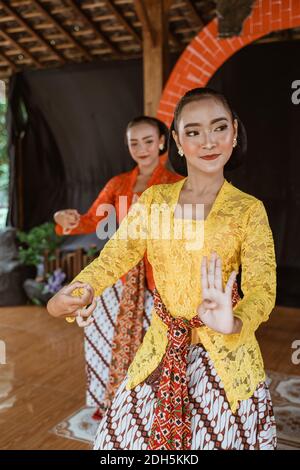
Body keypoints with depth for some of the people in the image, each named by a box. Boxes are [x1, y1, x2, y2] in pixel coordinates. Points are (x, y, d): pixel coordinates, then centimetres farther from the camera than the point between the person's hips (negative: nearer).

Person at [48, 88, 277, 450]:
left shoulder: (249, 209, -6)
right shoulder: (154, 199, 1)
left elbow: (262, 285, -17)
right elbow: (114, 256, -4)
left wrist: (234, 323, -38)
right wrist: (79, 291, -25)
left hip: (225, 356, -2)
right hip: (160, 349, 2)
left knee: (220, 437, 12)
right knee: (129, 435, 11)